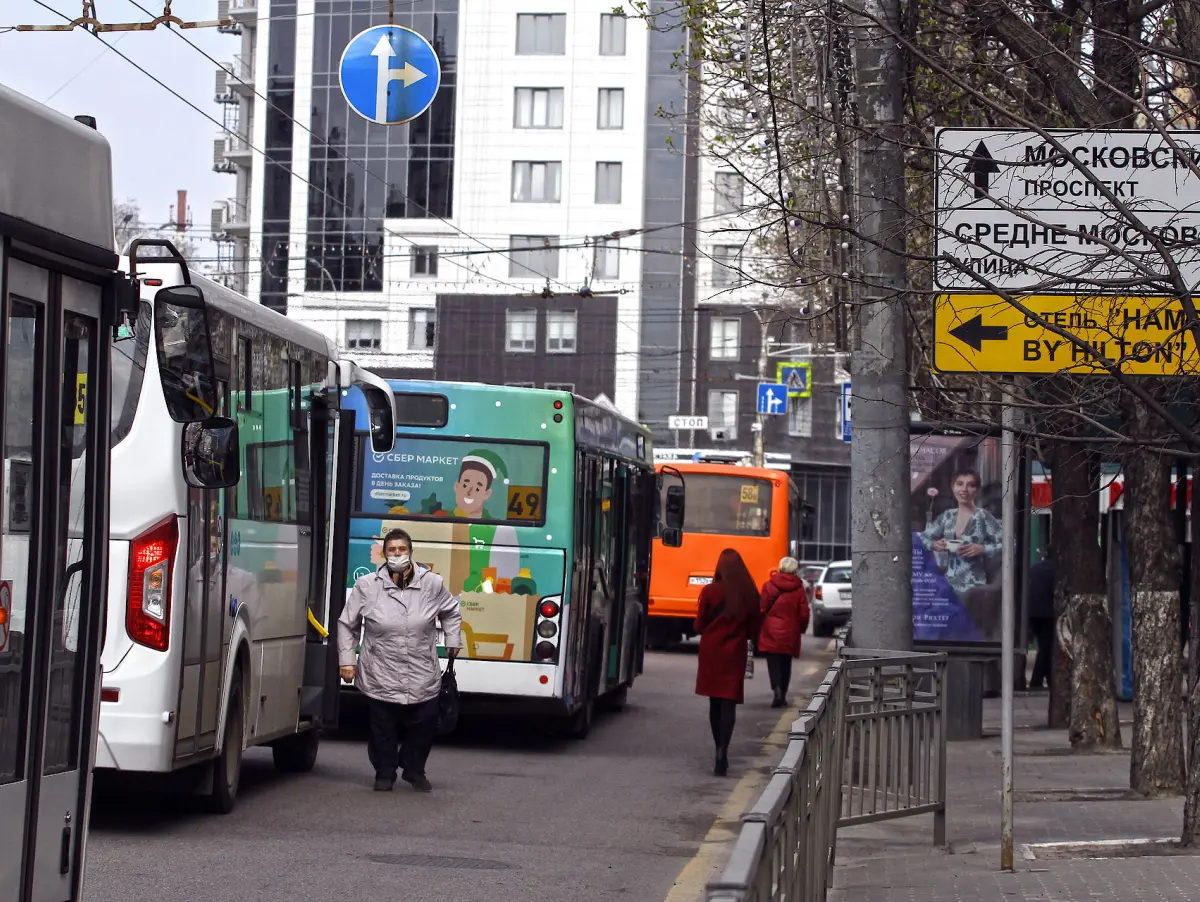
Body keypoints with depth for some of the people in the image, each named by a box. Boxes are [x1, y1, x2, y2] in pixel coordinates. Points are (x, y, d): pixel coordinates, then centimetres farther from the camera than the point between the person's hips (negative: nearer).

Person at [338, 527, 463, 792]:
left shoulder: (432, 584, -1)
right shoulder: (367, 586, -5)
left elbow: (451, 612, 19)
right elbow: (347, 625, 5)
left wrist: (453, 641, 13)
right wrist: (346, 660, 2)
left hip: (422, 677, 2)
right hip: (380, 677, -1)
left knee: (424, 724, 7)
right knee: (383, 728, 4)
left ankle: (414, 770, 31)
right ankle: (385, 773, 25)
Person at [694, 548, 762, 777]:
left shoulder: (710, 591, -8)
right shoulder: (750, 595, -4)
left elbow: (699, 625, -2)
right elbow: (754, 629, 3)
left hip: (711, 651, 0)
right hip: (735, 653, 0)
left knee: (715, 703, 14)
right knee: (729, 703, -3)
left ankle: (720, 753, 21)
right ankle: (722, 754, -18)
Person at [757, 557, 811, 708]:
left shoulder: (768, 586, -6)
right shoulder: (799, 589, -3)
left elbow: (761, 609, -4)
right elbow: (804, 613, 0)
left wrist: (759, 626, 10)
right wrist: (801, 628, 18)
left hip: (771, 632, -2)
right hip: (790, 633, 2)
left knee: (773, 662, 0)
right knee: (785, 664, 14)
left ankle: (777, 690, -22)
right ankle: (782, 696, 18)